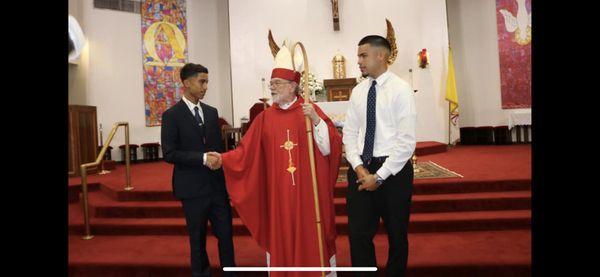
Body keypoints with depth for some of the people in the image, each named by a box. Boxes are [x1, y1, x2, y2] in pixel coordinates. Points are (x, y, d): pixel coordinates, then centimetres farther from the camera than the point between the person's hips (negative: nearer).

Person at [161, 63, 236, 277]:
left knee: (226, 233, 7)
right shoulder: (172, 115, -7)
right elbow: (169, 154, -13)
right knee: (198, 238, 10)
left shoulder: (212, 112, 9)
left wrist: (219, 161, 2)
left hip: (218, 184, 4)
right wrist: (202, 158, -19)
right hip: (193, 187, -4)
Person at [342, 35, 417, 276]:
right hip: (360, 169, 4)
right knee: (358, 234, 5)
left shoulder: (401, 89, -8)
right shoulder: (358, 91, 7)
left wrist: (380, 176, -15)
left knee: (397, 235, 14)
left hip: (393, 170, -3)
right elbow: (349, 133, 7)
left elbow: (406, 141, -13)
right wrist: (358, 167, -7)